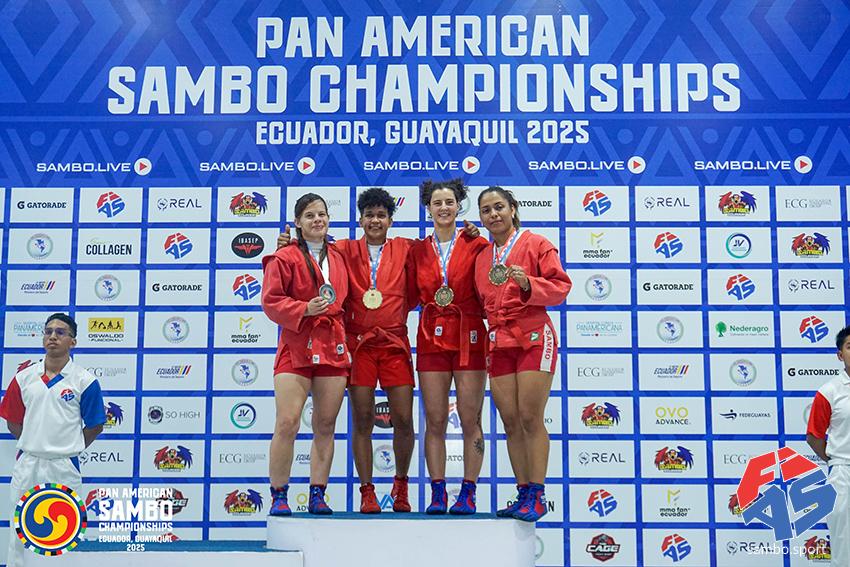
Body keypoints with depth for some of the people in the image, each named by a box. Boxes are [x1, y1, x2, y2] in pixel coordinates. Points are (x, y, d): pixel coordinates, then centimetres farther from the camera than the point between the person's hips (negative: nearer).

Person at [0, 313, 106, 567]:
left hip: (64, 468, -3)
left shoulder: (85, 381, -6)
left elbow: (95, 426, 1)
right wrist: (35, 445, 8)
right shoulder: (24, 378, 3)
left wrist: (66, 449, 3)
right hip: (27, 464, 3)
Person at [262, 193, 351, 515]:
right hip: (296, 347, -5)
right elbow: (271, 301, -5)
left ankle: (317, 495, 13)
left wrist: (346, 341, 14)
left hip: (333, 348, 5)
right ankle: (278, 496, 0)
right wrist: (305, 309, -17)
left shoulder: (337, 259, 17)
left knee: (325, 426, 5)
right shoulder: (284, 258, 1)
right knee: (287, 423, -11)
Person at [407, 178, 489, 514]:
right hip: (432, 339, 2)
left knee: (470, 420, -1)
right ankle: (437, 493, 8)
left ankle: (468, 493, 7)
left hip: (469, 338, -2)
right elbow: (412, 295, 10)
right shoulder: (418, 251, 11)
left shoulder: (476, 245, 3)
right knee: (435, 421, 2)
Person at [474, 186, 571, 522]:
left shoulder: (536, 244, 2)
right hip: (498, 343, 5)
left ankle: (537, 497, -3)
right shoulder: (482, 257, 18)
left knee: (530, 419, -9)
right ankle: (523, 495, 9)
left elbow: (561, 287, -4)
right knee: (510, 422, 3)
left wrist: (528, 284, -18)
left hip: (534, 338, -5)